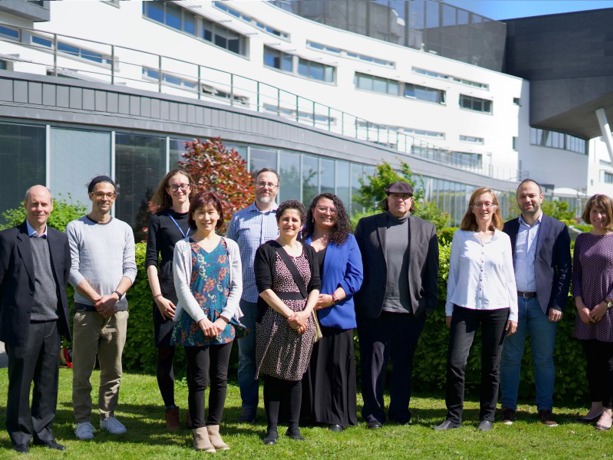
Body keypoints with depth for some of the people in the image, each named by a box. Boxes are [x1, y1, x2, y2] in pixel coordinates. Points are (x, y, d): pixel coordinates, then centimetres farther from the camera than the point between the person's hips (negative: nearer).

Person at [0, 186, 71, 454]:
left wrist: (62, 315, 12)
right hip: (23, 324, -4)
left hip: (52, 323, 4)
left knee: (48, 383, 10)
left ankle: (43, 432, 22)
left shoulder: (60, 240, 11)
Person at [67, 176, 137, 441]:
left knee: (113, 369, 8)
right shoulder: (75, 228, 1)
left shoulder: (124, 229, 10)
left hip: (117, 309, 3)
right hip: (86, 309, -3)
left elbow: (130, 269, 6)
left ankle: (108, 416, 18)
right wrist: (97, 299, -12)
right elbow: (72, 270, -5)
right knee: (82, 369, 1)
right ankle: (83, 420, 9)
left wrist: (115, 295, -10)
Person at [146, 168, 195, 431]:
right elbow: (151, 261, 4)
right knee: (166, 350, -2)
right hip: (168, 292, -1)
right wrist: (158, 296, -5)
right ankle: (170, 409, 10)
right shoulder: (159, 220, 8)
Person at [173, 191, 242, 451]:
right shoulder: (184, 247, 1)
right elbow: (182, 288, -5)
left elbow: (237, 286, 7)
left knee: (220, 378, 6)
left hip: (223, 323, 3)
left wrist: (224, 318, -5)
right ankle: (199, 432, 12)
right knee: (198, 379, 1)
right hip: (194, 323, -3)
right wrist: (202, 320, -12)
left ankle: (214, 429, 18)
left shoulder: (229, 247, 9)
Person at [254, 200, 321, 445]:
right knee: (273, 374, 1)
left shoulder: (308, 252, 11)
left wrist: (305, 313, -10)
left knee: (295, 374, 8)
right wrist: (289, 314, -14)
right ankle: (272, 428, 9)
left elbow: (315, 287, 7)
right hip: (273, 320, -3)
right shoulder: (266, 250, -1)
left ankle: (294, 426, 14)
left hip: (302, 320, 3)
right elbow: (264, 289, -9)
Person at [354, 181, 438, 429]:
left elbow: (432, 269, 7)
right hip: (374, 309, -1)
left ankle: (400, 412, 21)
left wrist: (430, 302, 0)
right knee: (373, 362, 3)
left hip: (411, 309, 1)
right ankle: (373, 413, 12)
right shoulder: (367, 225, 6)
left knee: (404, 362, 10)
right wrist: (357, 301, -2)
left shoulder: (426, 229, 10)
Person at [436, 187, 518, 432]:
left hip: (496, 308, 1)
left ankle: (487, 416, 17)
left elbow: (509, 277, 7)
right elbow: (453, 274, 8)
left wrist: (513, 313, 4)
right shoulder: (460, 237, 4)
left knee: (491, 366, 6)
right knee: (455, 362, -9)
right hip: (465, 308, 0)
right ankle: (454, 416, 3)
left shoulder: (503, 239, 5)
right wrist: (449, 309, 6)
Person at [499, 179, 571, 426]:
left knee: (544, 359, 4)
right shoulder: (508, 228, 8)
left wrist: (558, 304, -7)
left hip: (543, 303, -1)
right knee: (510, 358, 5)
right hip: (513, 302, 1)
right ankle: (508, 408, 13)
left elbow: (564, 270, 1)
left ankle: (545, 410, 12)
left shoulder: (557, 229, 4)